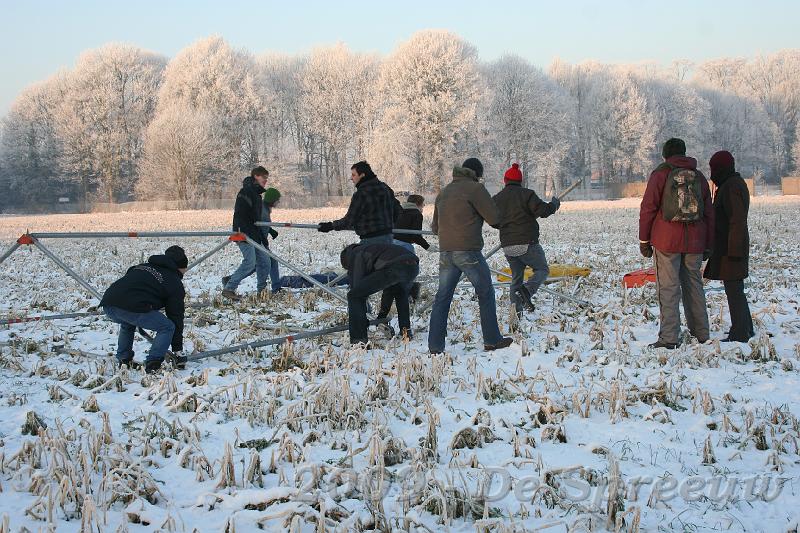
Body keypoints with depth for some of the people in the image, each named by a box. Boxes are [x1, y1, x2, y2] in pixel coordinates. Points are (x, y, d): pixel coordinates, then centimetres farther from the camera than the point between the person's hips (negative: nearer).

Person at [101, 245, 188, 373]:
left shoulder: (143, 267, 32)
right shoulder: (175, 283, 14)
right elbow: (176, 317, 16)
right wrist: (177, 350, 23)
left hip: (108, 305, 7)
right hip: (132, 308, -7)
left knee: (127, 323, 39)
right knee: (167, 328, 9)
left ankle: (123, 360, 36)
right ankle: (153, 364, 1)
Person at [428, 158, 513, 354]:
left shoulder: (444, 192, 17)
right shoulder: (475, 188, -6)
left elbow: (435, 227, 22)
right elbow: (494, 218, -8)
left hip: (445, 252, 6)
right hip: (468, 251, -6)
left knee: (442, 298, 7)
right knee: (486, 294, 8)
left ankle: (435, 345, 1)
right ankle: (492, 340, 12)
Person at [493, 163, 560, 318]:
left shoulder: (497, 199, 10)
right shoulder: (526, 194, -7)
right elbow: (543, 210, -15)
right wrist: (554, 204, 5)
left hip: (507, 246, 5)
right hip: (527, 244, -5)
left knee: (516, 277, 16)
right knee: (542, 270, 10)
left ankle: (516, 309, 2)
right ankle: (526, 291, -17)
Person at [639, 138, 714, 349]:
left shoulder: (661, 174, -1)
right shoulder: (699, 177, 12)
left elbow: (648, 208, -5)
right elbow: (709, 213, 15)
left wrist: (644, 240, 0)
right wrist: (707, 245, 20)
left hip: (667, 240, -4)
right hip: (694, 242, 4)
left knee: (668, 286, -4)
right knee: (693, 284, 14)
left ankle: (669, 337, -8)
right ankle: (701, 333, 19)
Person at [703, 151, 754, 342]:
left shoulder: (731, 188, -18)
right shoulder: (736, 183, 15)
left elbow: (737, 221, -22)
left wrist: (734, 251, -23)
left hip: (730, 248, -11)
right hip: (732, 247, 11)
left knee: (733, 289, -7)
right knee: (735, 289, 18)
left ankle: (739, 334, -4)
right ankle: (746, 329, 28)